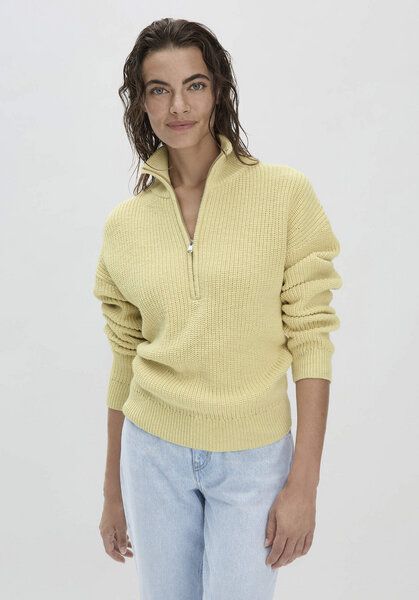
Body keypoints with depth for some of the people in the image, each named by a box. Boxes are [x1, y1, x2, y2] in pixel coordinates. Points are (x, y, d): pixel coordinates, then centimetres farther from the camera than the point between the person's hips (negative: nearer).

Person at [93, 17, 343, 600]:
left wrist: (303, 484, -12)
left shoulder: (286, 193, -9)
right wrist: (113, 492, 12)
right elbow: (125, 360, 6)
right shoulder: (124, 223, 0)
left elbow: (310, 339, -9)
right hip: (154, 451, 3)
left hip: (253, 460, -2)